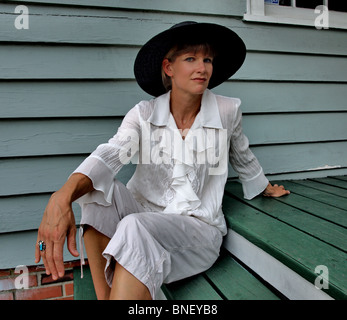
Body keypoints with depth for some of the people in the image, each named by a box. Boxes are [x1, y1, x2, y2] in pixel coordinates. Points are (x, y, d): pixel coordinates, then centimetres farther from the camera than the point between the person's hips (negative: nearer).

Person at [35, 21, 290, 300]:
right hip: (144, 215, 3)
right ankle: (104, 296, -19)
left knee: (137, 228, -33)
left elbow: (242, 157, 14)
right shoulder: (144, 114, -5)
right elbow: (110, 155, -23)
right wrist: (62, 197, -42)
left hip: (199, 227, -2)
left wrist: (266, 189, 32)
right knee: (96, 187, -25)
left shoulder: (227, 111, -5)